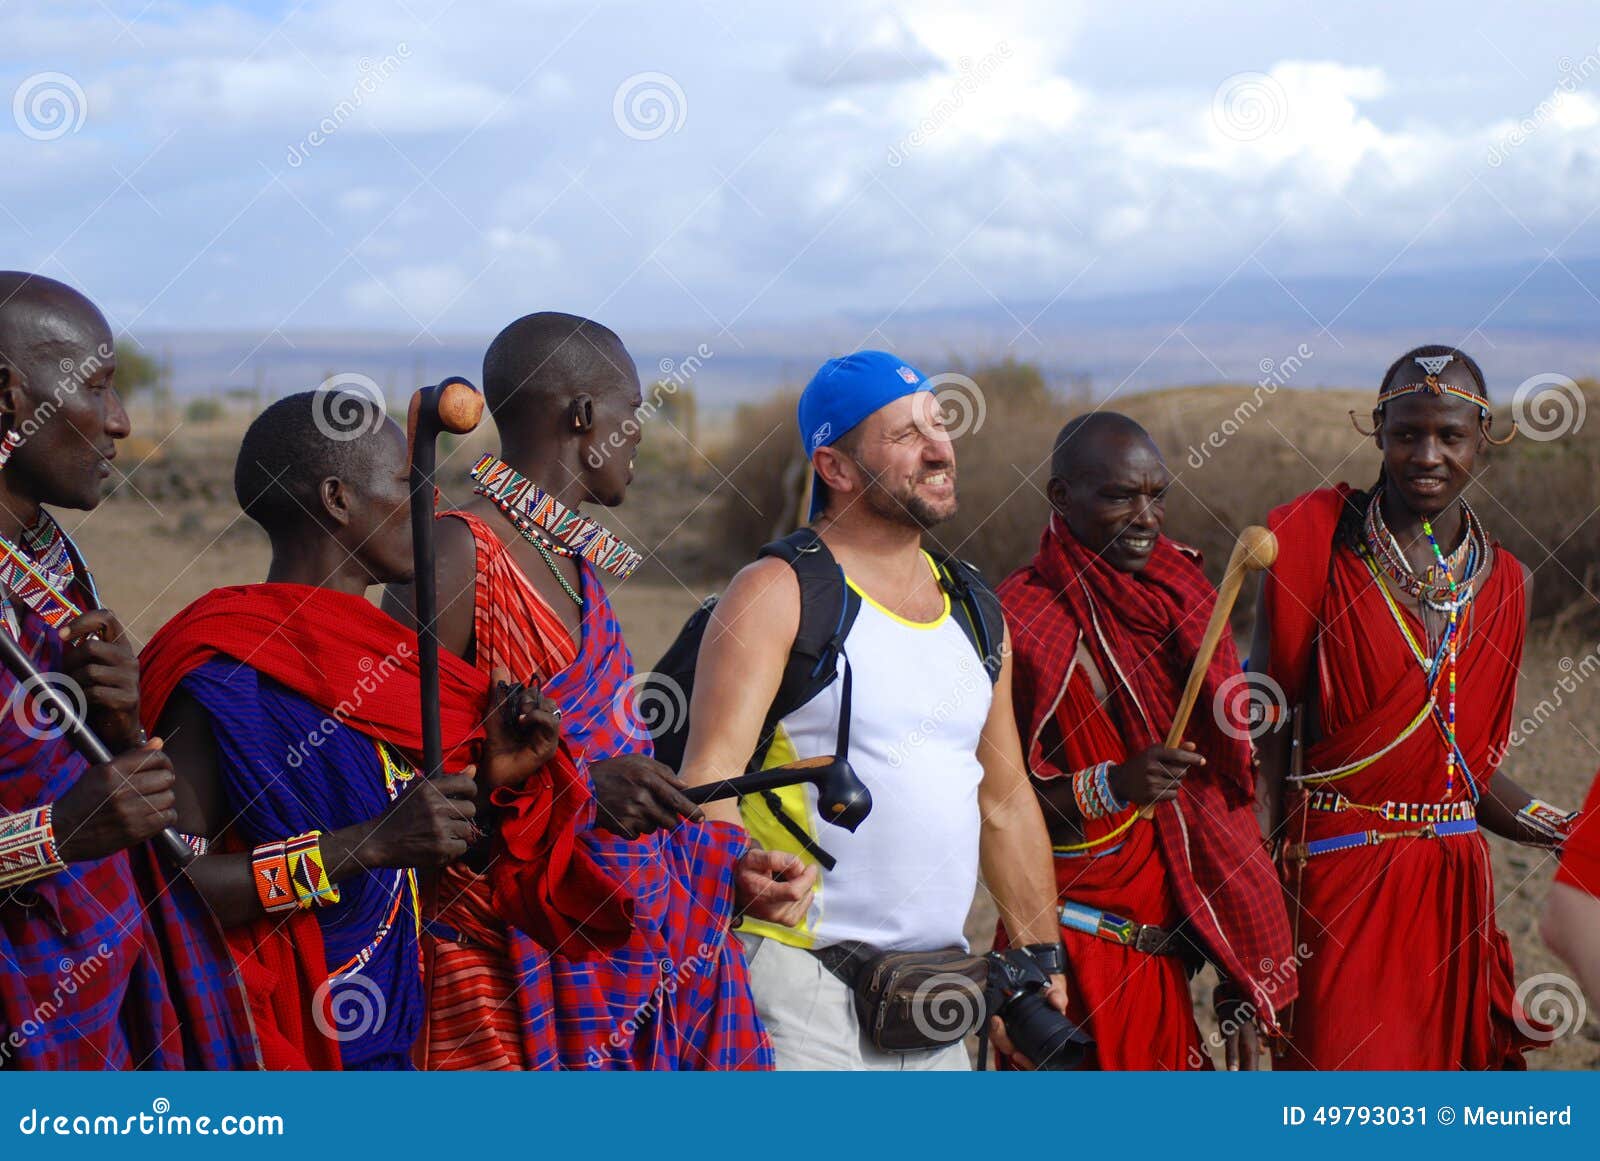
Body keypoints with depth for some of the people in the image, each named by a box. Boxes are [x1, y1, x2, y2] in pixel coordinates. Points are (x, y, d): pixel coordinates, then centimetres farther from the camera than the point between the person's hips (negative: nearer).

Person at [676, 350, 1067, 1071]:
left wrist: (1043, 959, 18)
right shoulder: (779, 594, -7)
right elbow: (708, 776, -16)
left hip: (934, 987, 6)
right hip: (801, 980, -6)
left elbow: (1006, 803, 21)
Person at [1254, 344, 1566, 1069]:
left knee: (1450, 1056, 9)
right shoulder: (1317, 541, -6)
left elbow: (1473, 766, 14)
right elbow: (1265, 730, -6)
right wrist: (1264, 888, -13)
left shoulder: (1503, 583, 9)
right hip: (1336, 877, -4)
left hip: (1454, 881, 5)